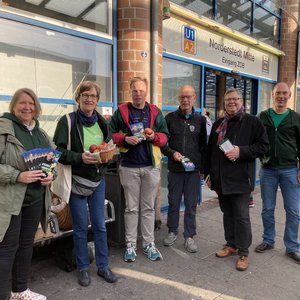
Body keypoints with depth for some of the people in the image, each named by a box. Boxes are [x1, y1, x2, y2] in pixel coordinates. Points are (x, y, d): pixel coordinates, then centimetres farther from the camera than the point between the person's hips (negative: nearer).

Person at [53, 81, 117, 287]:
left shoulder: (102, 123, 6)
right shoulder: (67, 121, -7)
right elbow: (58, 151, -9)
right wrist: (80, 157, -24)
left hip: (98, 179, 4)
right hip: (76, 180, -3)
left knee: (100, 225, 11)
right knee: (81, 227, 8)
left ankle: (103, 265, 27)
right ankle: (83, 267, 28)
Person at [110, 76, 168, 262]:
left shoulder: (155, 112, 7)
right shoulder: (121, 111, 2)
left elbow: (164, 136, 10)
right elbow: (112, 135, 5)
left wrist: (154, 136, -12)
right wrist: (125, 139, -14)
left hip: (151, 165, 2)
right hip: (129, 166, -1)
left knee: (149, 207, 11)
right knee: (131, 208, 7)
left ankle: (149, 243, 22)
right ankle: (131, 245, 19)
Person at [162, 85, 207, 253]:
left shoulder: (200, 120, 5)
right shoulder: (170, 118, 2)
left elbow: (204, 146, 8)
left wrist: (203, 168, 4)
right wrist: (172, 153, -13)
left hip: (194, 170, 1)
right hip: (175, 169, 0)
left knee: (191, 204, 6)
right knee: (173, 202, 10)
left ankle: (189, 236, 19)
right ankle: (173, 231, 28)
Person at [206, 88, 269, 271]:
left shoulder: (253, 122, -2)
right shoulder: (218, 124, 14)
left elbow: (263, 146, -5)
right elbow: (211, 151, 16)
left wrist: (241, 151, -17)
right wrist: (210, 174, 14)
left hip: (240, 178, -5)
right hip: (221, 179, 5)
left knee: (241, 216, -2)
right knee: (227, 214, 15)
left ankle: (243, 253, 12)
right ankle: (231, 245, 30)